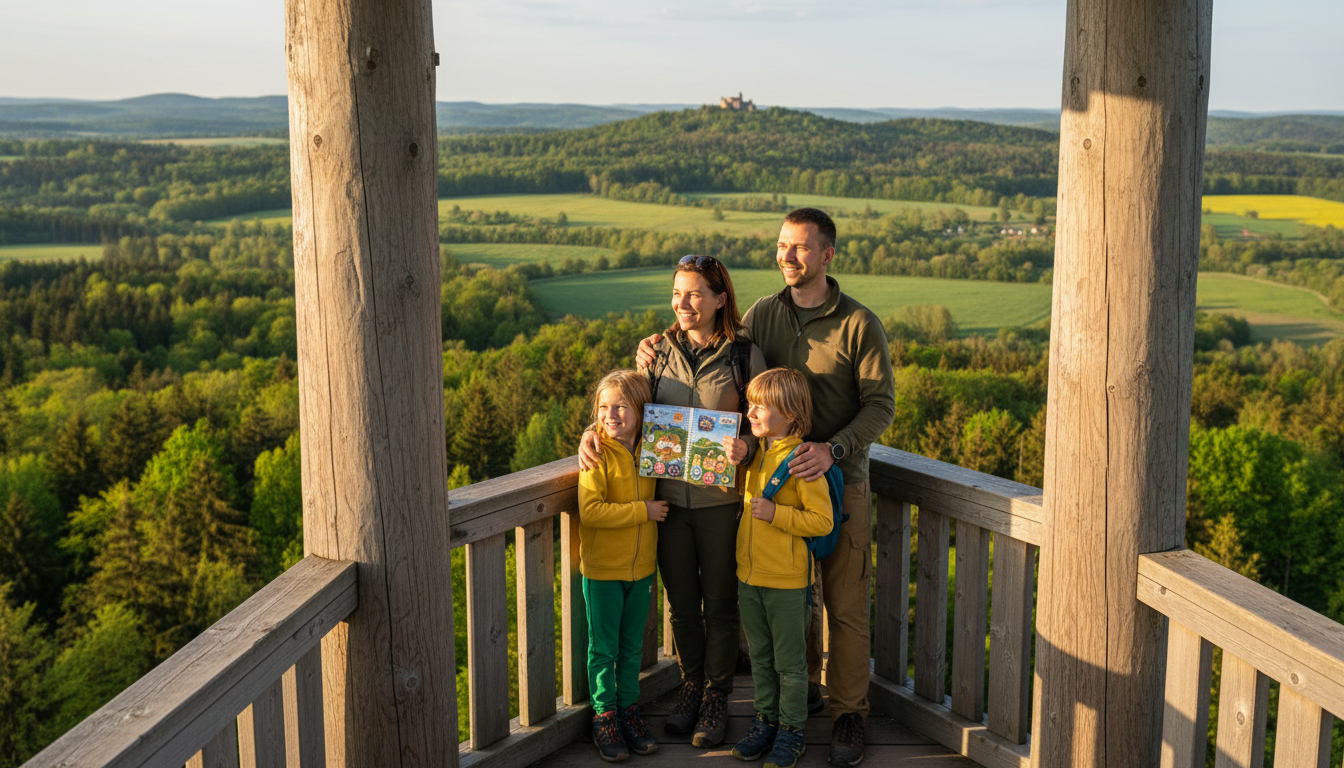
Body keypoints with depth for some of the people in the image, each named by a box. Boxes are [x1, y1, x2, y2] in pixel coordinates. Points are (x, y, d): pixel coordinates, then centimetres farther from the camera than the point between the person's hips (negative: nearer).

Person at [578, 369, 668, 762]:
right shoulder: (598, 454, -15)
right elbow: (590, 511, -23)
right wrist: (643, 511, -22)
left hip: (640, 567, 4)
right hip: (602, 568, -4)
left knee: (632, 646, 15)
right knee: (604, 648, 6)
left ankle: (629, 708, 28)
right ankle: (604, 715, 19)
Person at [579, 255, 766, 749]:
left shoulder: (745, 355, -4)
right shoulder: (658, 352, 4)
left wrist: (746, 445, -24)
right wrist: (593, 432, -8)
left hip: (721, 499, -3)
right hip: (668, 498, 3)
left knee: (720, 604, 9)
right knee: (682, 603, 14)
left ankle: (716, 698, 26)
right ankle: (690, 688, 33)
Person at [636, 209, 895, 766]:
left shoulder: (859, 324, -8)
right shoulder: (762, 314, 4)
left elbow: (880, 403, -11)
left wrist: (833, 449, -26)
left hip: (841, 480, -3)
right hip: (778, 477, 4)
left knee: (845, 605, 2)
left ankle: (847, 713, 14)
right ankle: (803, 689, 32)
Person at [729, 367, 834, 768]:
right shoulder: (754, 453, 6)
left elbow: (822, 521, -18)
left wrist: (776, 513, -23)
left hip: (787, 580, -7)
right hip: (749, 576, 7)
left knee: (789, 661, 6)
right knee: (760, 657, 17)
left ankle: (792, 732, 19)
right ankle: (766, 722, 31)